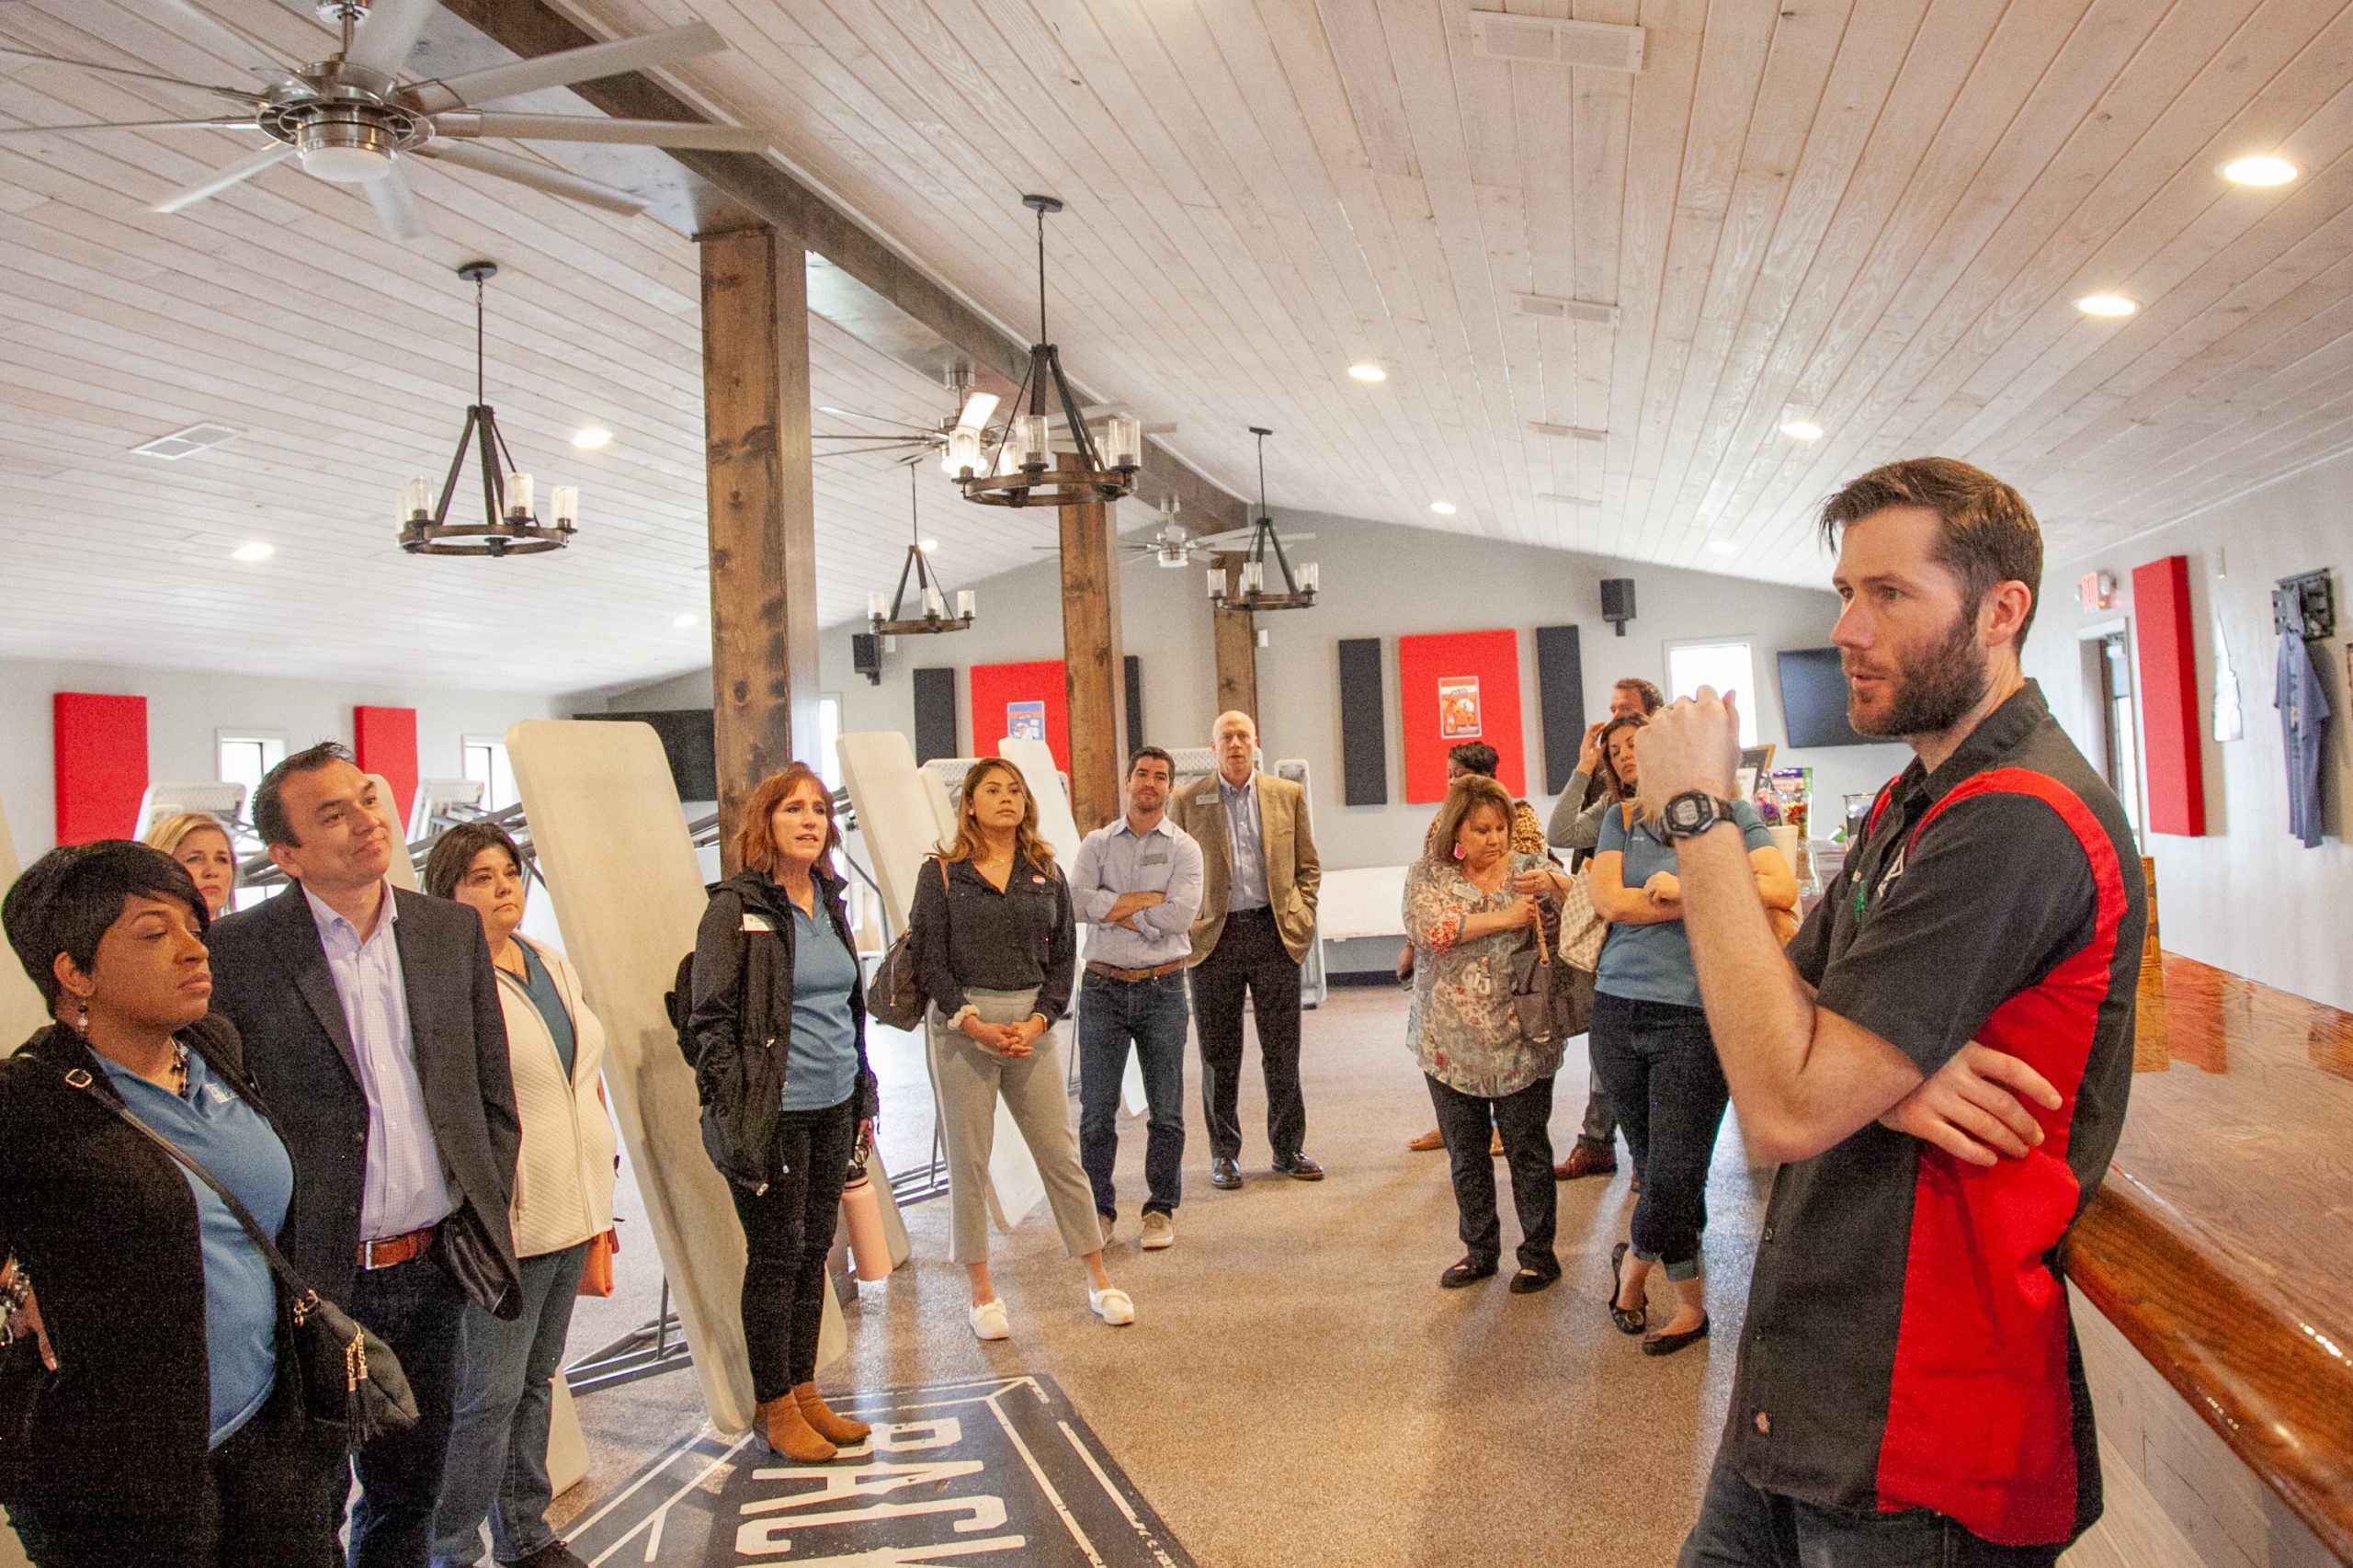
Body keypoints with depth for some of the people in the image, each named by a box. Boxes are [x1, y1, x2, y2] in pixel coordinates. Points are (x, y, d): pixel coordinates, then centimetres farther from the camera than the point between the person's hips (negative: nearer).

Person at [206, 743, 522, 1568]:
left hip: (436, 1270, 4)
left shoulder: (451, 929, 4)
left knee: (410, 1491, 20)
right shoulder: (235, 951, -10)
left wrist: (486, 1214, 6)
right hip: (314, 1281, -4)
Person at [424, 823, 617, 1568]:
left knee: (537, 1378, 17)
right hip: (503, 1222, -7)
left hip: (572, 1210, 8)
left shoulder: (552, 966, 12)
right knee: (488, 1394, -2)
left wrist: (601, 1172, 17)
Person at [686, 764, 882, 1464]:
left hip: (833, 1110, 6)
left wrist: (864, 1097, 16)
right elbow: (711, 1022, -11)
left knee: (814, 1251, 14)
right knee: (776, 1257, 5)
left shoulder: (831, 901, 10)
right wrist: (735, 1116, -16)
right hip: (774, 1116, -6)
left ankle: (805, 1390, 28)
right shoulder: (736, 909, -10)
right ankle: (775, 1406, 19)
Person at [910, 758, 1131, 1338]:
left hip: (1032, 1025, 2)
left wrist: (1038, 1022, -6)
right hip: (961, 1026, -2)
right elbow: (929, 961, -3)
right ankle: (982, 1294, 17)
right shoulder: (942, 873, 0)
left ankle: (1099, 1280, 17)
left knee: (1059, 1155, 5)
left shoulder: (1046, 874, 8)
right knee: (968, 1161, 4)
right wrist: (974, 1024, -12)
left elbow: (1063, 957, 8)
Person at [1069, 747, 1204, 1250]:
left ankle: (1161, 1210, 18)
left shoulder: (1183, 848, 3)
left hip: (1162, 988, -1)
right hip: (1103, 987, 1)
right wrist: (1148, 898, -12)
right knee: (1097, 1109, 4)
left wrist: (1114, 911, -8)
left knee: (1166, 1109, 5)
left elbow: (1180, 915, -13)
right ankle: (1100, 1210, 16)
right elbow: (1076, 900, -11)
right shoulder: (1097, 843, 7)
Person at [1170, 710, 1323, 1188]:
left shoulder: (1288, 795, 8)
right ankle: (1224, 1153, 17)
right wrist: (1184, 931, -1)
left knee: (1282, 1051, 5)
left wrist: (1300, 920, 2)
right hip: (1213, 938, -1)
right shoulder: (1187, 801, 3)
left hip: (1275, 934, 1)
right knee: (1219, 1055, 6)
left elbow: (1308, 866, 12)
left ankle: (1289, 1148, 19)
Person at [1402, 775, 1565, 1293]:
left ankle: (1539, 1250, 21)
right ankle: (1480, 1248, 27)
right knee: (1465, 1152, 12)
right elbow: (1428, 927, -16)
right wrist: (1504, 918, -19)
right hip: (1450, 1040, 1)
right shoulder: (1427, 874, 1)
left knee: (1527, 1148, 6)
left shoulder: (1531, 869, 3)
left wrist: (1555, 888, -20)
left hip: (1520, 1038, -1)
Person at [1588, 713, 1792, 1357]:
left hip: (1695, 1014, -3)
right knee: (1652, 1167, 10)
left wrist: (1687, 887, -15)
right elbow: (1607, 901, -4)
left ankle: (1633, 1259, 23)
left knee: (1673, 1176, -5)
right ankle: (1690, 1303, 26)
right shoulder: (1619, 820, 11)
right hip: (1619, 1007, 4)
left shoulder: (1727, 811, 3)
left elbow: (1782, 888, -11)